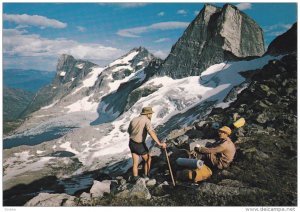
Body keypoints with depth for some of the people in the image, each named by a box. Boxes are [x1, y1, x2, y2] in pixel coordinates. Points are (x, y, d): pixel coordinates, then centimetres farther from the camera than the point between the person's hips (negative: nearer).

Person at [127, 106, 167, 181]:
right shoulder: (147, 120, -17)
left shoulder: (133, 120, 2)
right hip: (140, 145, -6)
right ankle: (146, 176, 25)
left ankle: (136, 180, 13)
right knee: (148, 159, 18)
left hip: (132, 143, 6)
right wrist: (159, 143, -41)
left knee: (135, 163, 12)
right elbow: (151, 132, -34)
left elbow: (129, 131, 17)